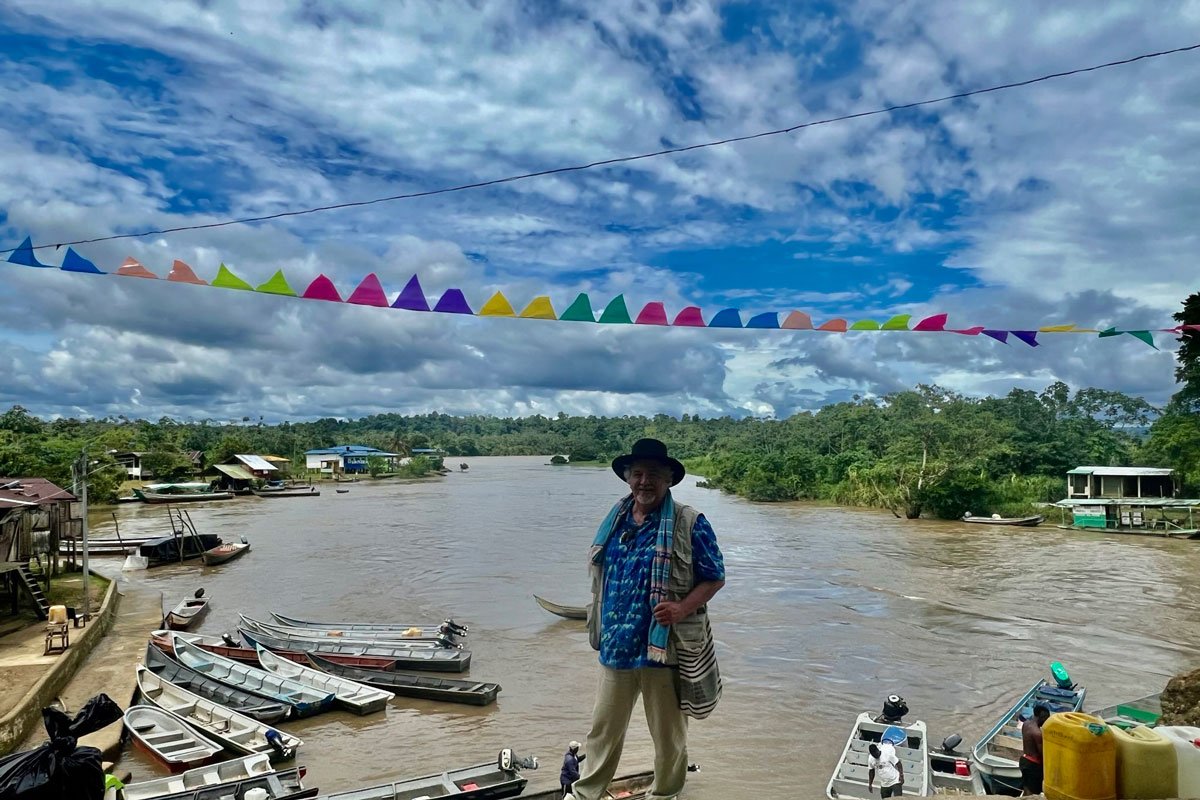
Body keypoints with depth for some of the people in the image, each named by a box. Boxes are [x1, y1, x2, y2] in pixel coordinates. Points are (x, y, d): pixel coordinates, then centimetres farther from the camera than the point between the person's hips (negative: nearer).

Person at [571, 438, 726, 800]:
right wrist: (599, 624, 16)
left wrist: (682, 609, -22)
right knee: (603, 727, 17)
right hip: (616, 645, 5)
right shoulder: (614, 519, 6)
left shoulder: (689, 523, -10)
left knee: (668, 731, 13)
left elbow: (715, 578, -7)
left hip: (664, 646, -4)